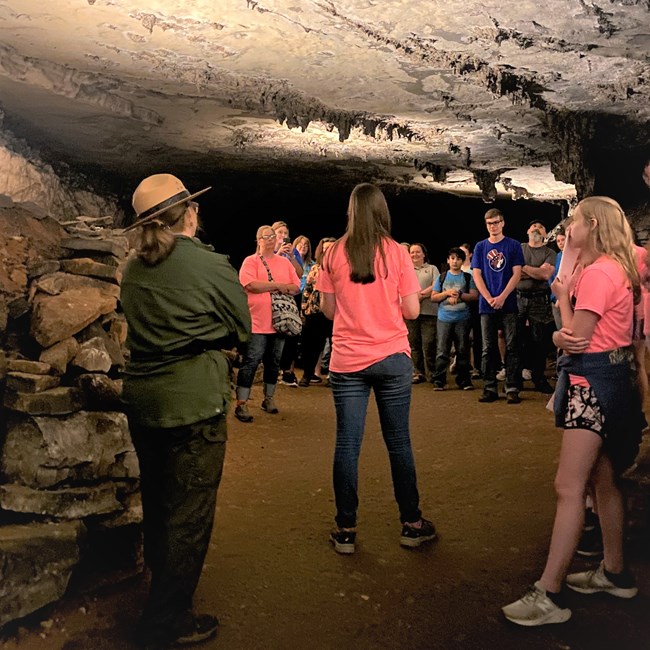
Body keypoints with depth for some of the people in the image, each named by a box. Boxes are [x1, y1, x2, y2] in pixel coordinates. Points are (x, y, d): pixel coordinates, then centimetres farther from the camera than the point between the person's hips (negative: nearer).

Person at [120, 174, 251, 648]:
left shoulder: (133, 268, 3)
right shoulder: (211, 266, -14)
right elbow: (242, 331, -3)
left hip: (141, 398, 7)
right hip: (193, 402, -7)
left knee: (157, 502, 23)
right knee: (189, 514, 7)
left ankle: (161, 588, 44)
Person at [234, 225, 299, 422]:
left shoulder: (284, 262, 13)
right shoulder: (251, 261, -2)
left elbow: (296, 287, 10)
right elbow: (250, 285, -18)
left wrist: (283, 288, -11)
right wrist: (278, 285, -13)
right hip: (257, 322, -5)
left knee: (274, 361, 13)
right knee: (251, 362, -5)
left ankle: (269, 398, 26)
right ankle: (241, 404, 0)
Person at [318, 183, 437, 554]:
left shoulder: (334, 254, -2)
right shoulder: (397, 253, -4)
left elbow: (328, 309, 3)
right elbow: (412, 311, -5)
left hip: (347, 360, 1)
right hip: (392, 358, 0)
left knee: (347, 444, 7)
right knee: (399, 442, 11)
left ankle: (346, 530, 15)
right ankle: (412, 525, 23)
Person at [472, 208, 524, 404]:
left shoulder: (513, 245, 4)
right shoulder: (480, 247, 10)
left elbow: (516, 273, -2)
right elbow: (476, 274, 4)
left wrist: (502, 297, -13)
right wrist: (489, 298, -8)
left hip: (508, 303, -2)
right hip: (486, 305, 2)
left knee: (512, 347, -2)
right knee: (488, 348, 4)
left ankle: (512, 388, 2)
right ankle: (490, 388, 10)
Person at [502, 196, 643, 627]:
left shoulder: (598, 273, -16)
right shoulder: (616, 270, 18)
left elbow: (577, 336, -17)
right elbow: (571, 335, 12)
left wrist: (563, 296, -3)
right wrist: (560, 337, -9)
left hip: (595, 383, -11)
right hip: (610, 380, 11)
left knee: (569, 488, -11)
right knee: (603, 481, 18)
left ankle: (548, 596, -7)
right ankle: (615, 573, 31)